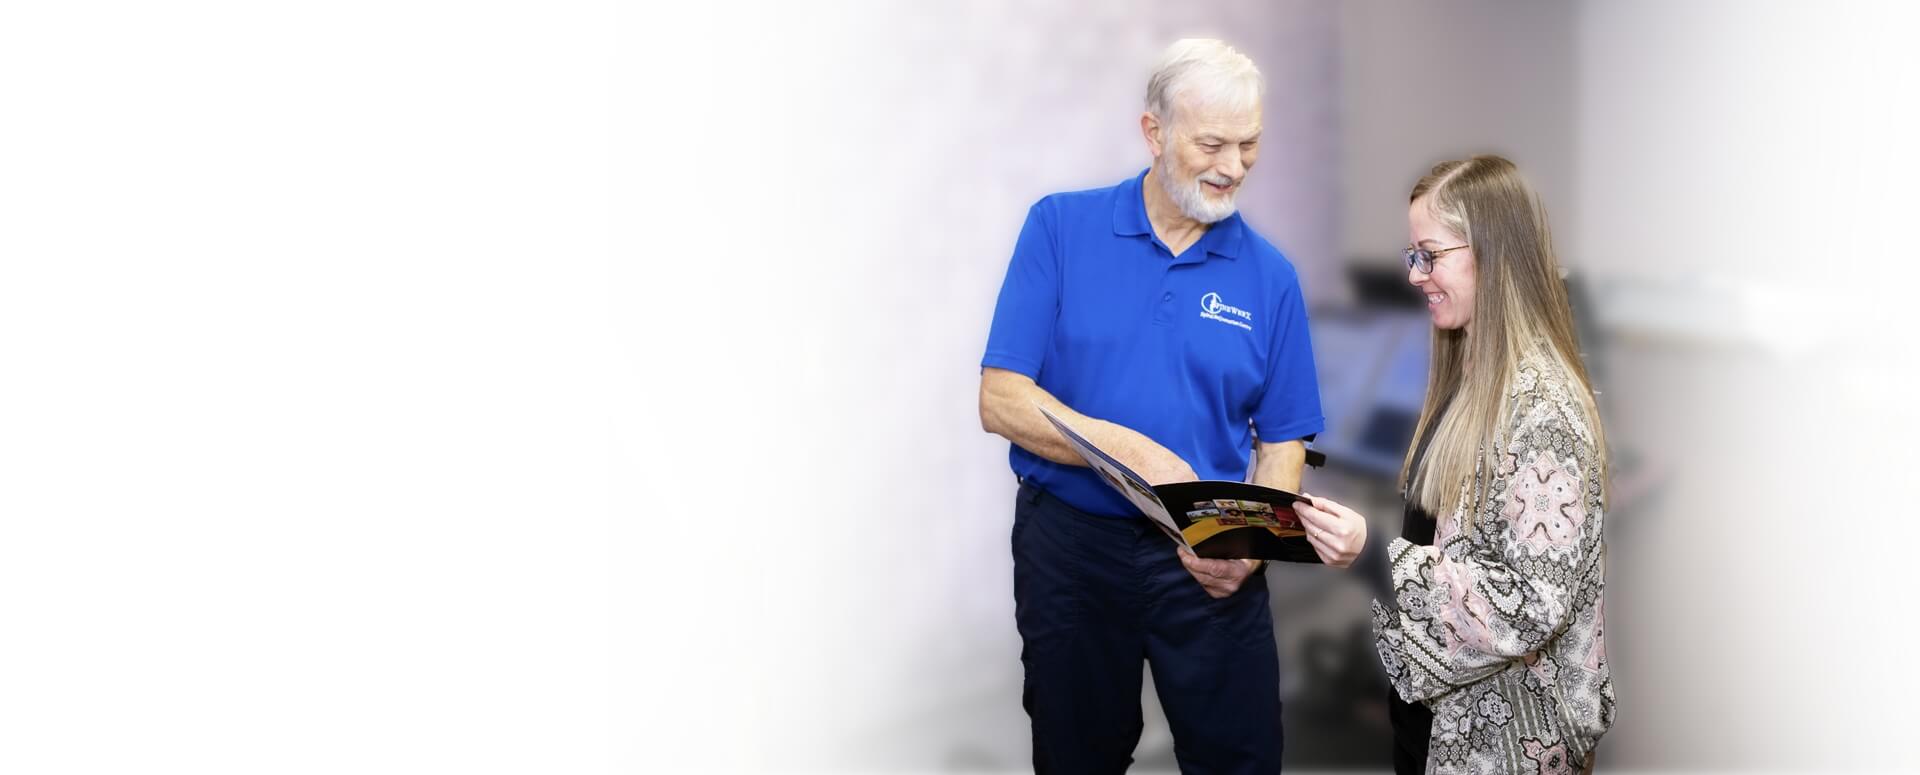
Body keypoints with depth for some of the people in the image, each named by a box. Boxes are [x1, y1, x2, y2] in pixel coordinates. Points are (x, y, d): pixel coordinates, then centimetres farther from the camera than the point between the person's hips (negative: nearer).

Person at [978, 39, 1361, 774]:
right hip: (1070, 546, -1)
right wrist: (1140, 453, -23)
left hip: (1208, 563, 1)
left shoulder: (1269, 276, 1)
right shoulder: (1061, 229, -5)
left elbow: (1282, 443, 4)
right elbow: (1002, 400, -11)